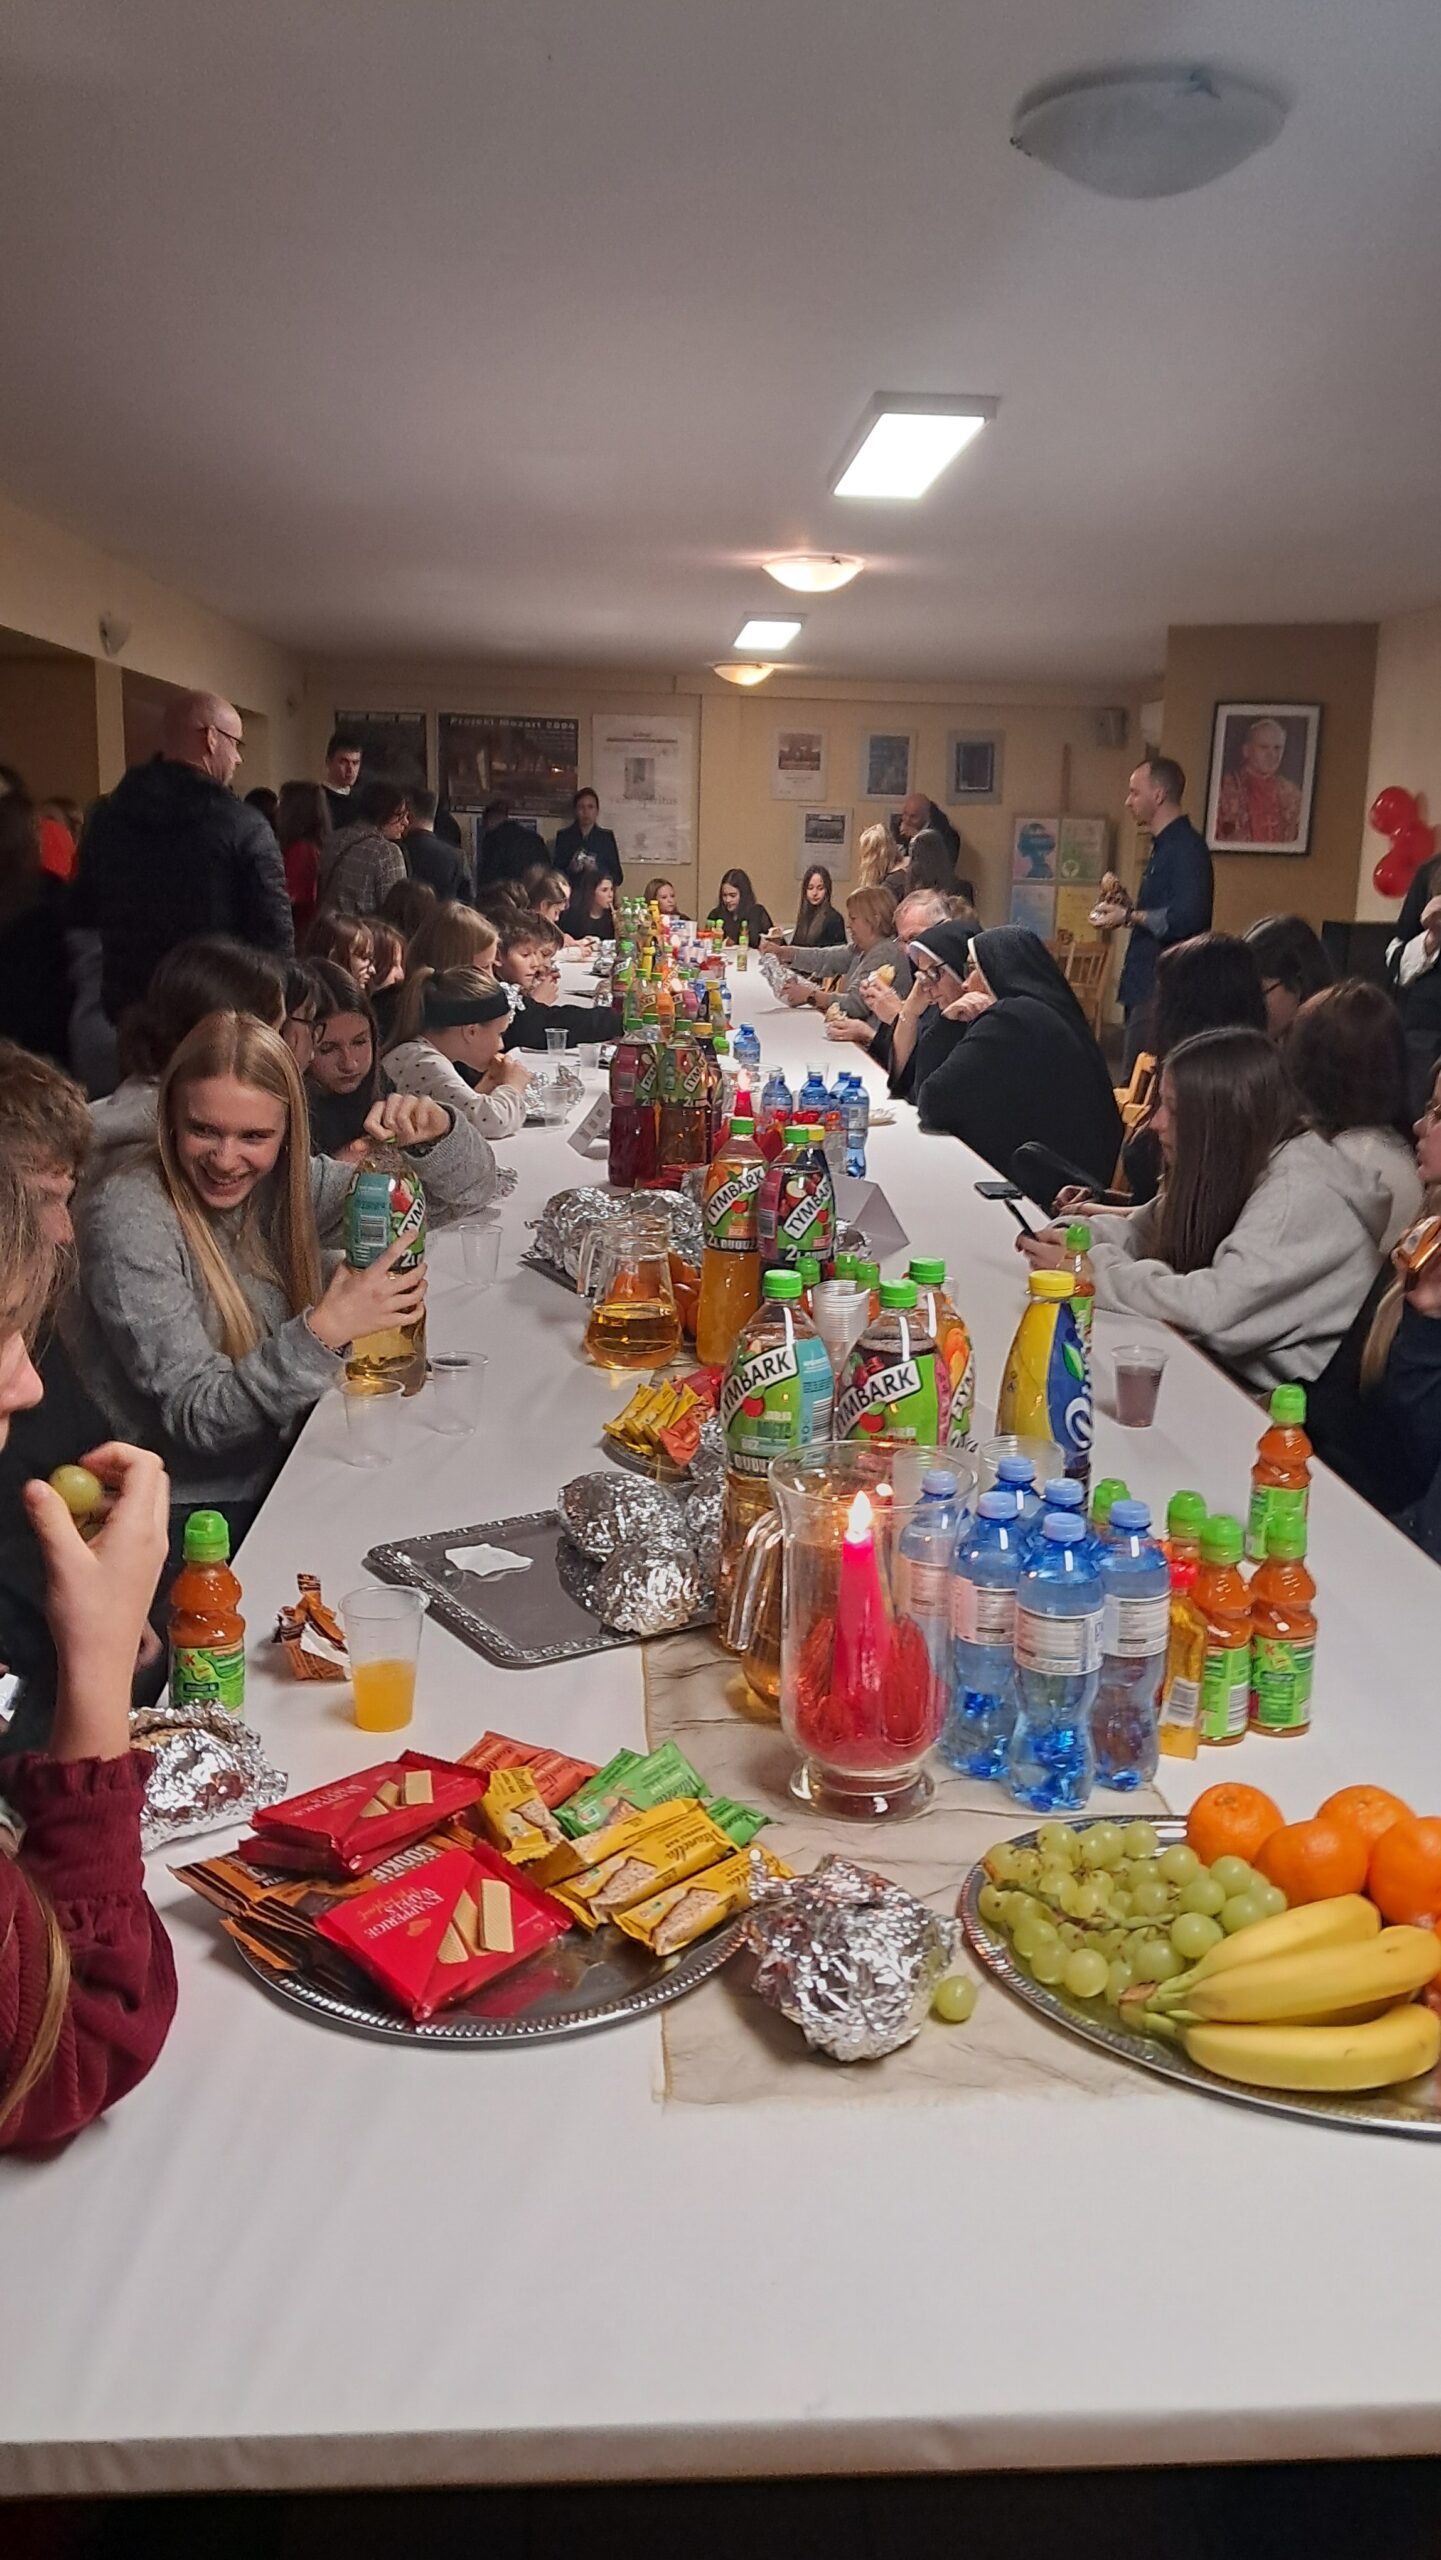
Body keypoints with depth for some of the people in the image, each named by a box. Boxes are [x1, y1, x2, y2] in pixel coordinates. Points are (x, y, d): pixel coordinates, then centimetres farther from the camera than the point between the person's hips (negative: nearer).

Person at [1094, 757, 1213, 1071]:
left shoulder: (1186, 847, -15)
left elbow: (1185, 918, -26)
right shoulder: (1163, 845, 17)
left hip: (1164, 987, -10)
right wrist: (1125, 903, 10)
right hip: (1144, 985, 10)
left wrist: (1128, 915, -16)